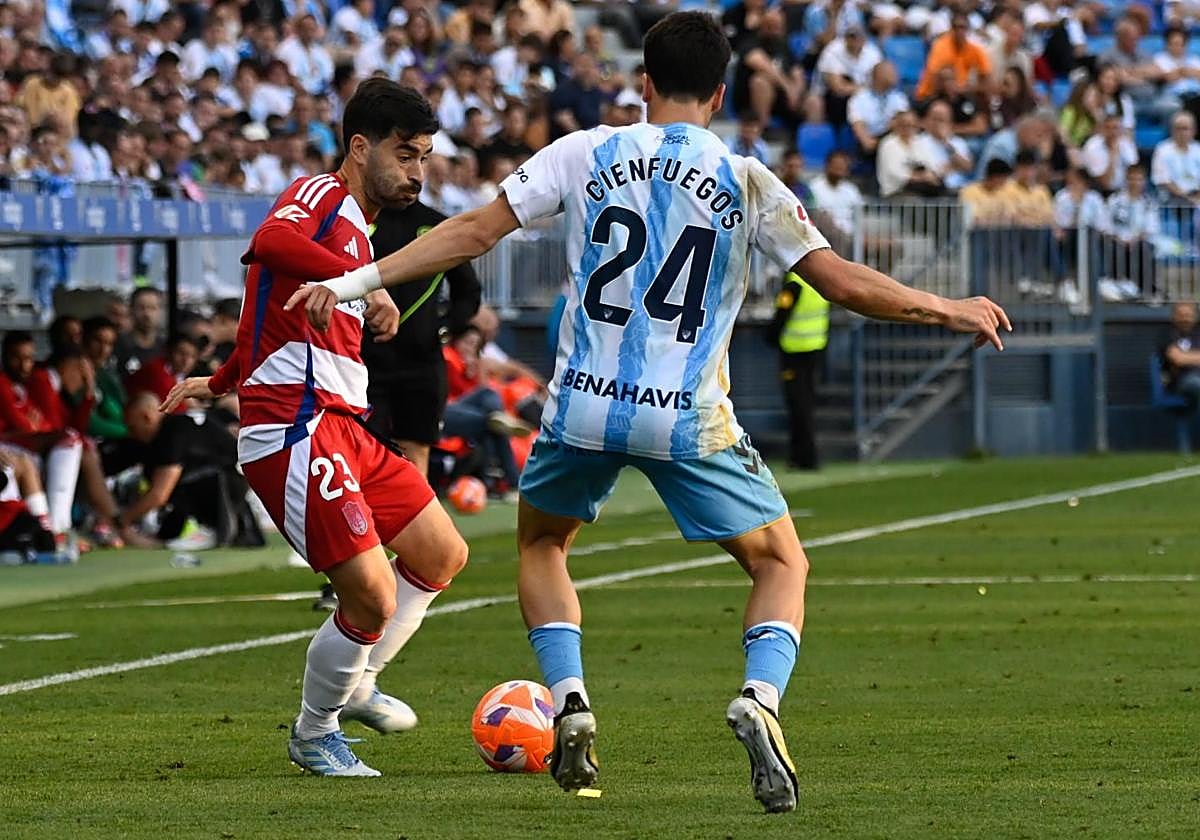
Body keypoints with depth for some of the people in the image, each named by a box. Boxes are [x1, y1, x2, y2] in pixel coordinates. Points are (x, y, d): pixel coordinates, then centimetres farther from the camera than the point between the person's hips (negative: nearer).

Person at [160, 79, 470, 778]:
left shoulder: (354, 228, 24)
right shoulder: (322, 196, -6)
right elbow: (270, 242, -30)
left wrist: (218, 383, 46)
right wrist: (362, 281, -42)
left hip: (343, 427, 10)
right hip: (297, 427, -10)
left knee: (444, 555, 14)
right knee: (373, 595, -14)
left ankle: (354, 685, 28)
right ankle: (315, 734, 8)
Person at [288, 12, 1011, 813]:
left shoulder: (587, 154, 3)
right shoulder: (747, 182, 1)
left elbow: (474, 233, 1)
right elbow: (842, 281, -2)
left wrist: (356, 281, 7)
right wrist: (950, 310, 12)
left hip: (584, 404, 2)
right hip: (690, 418, -1)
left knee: (541, 543, 29)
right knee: (783, 566, 13)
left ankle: (570, 702, 9)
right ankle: (760, 699, -16)